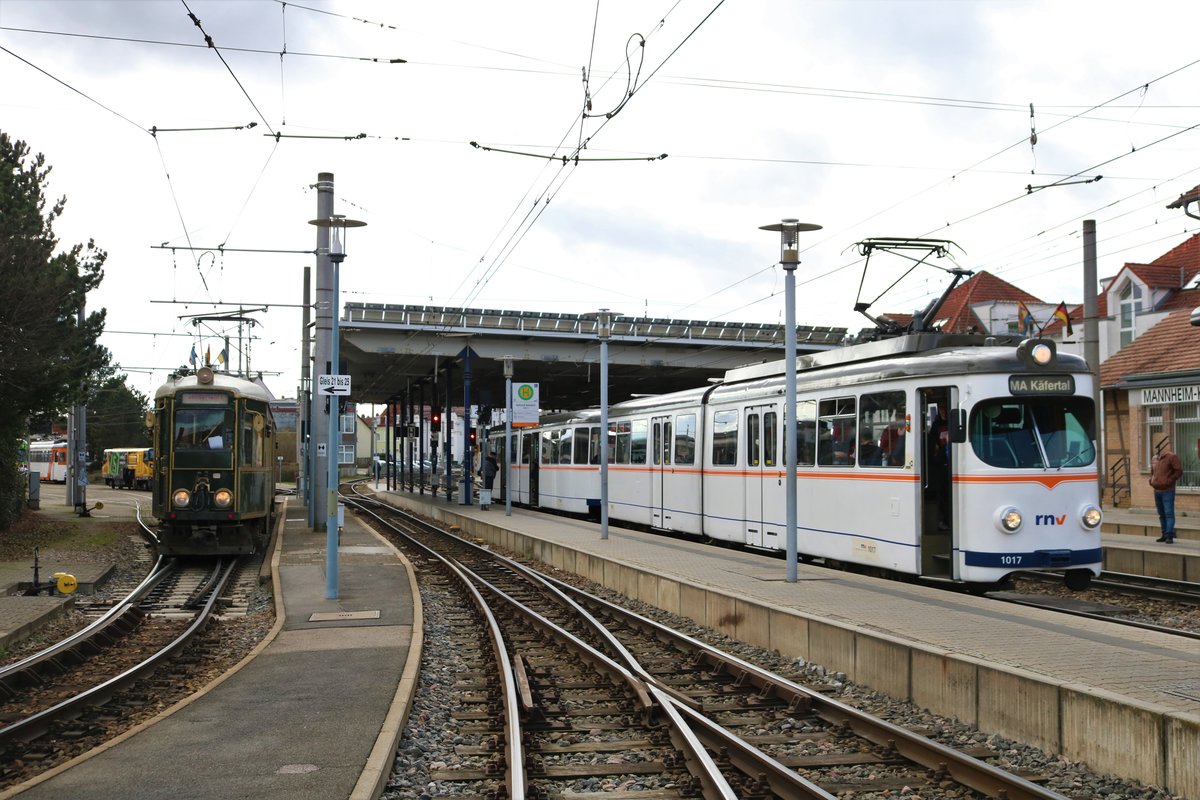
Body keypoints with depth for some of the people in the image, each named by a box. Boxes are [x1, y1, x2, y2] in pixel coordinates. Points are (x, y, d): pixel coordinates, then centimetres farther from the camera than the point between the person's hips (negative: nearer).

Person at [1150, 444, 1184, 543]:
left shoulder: (1171, 457, -7)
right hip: (1157, 491, 7)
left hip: (1167, 491, -7)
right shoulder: (1155, 459, 16)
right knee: (1162, 515, 10)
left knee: (1169, 513, -11)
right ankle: (1165, 535, 16)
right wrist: (1151, 480, 12)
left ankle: (1169, 536, -14)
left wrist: (1169, 481, -14)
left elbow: (1179, 471, -12)